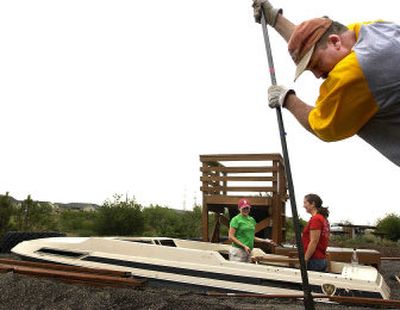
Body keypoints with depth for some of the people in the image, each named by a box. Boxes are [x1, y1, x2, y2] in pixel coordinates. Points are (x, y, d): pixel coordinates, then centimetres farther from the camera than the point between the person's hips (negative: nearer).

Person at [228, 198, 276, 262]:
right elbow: (231, 237, -10)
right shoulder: (236, 219, -5)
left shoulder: (252, 220, 15)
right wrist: (244, 246, -16)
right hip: (238, 250, -7)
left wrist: (265, 241, 14)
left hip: (248, 251, 7)